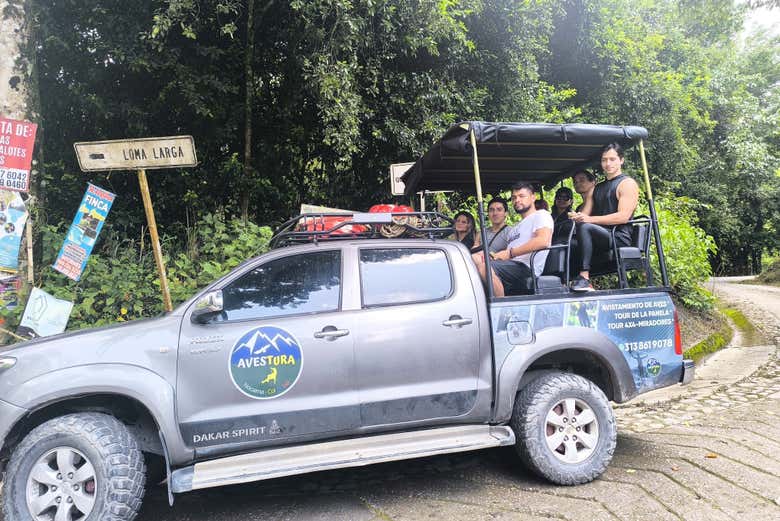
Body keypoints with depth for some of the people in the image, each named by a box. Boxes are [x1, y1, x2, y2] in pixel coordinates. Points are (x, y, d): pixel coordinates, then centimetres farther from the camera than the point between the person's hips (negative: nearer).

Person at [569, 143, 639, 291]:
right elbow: (585, 213, 17)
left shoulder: (627, 183, 1)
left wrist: (590, 219, -20)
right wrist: (577, 216, -10)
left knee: (585, 227, -32)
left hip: (619, 237, -7)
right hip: (600, 236, 7)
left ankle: (584, 278, -37)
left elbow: (623, 216, -13)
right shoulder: (597, 187, 23)